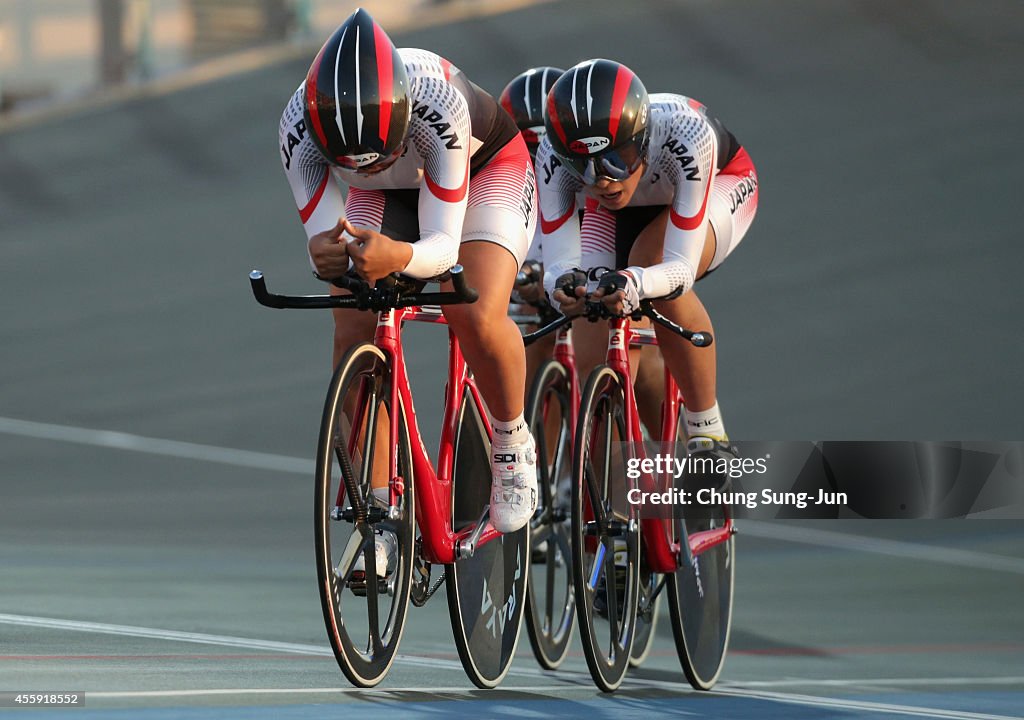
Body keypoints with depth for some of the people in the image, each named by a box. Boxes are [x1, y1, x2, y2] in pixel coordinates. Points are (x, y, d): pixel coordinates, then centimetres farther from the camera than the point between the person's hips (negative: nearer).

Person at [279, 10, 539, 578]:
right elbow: (321, 237, -30)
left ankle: (511, 443, 3)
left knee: (475, 316, -27)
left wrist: (397, 257, -61)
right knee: (354, 331, -17)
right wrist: (324, 254, -55)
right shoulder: (300, 126, -34)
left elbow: (442, 246, -38)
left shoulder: (437, 104, -42)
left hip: (486, 167, -3)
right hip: (390, 190, 3)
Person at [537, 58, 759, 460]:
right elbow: (558, 264, -34)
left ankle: (708, 434, -21)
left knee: (657, 272, -35)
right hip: (621, 211, 3)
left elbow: (681, 268, -42)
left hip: (721, 183, -3)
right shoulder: (554, 157, -35)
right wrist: (565, 284, -58)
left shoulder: (684, 136, -42)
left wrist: (635, 283, -64)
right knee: (594, 359, -15)